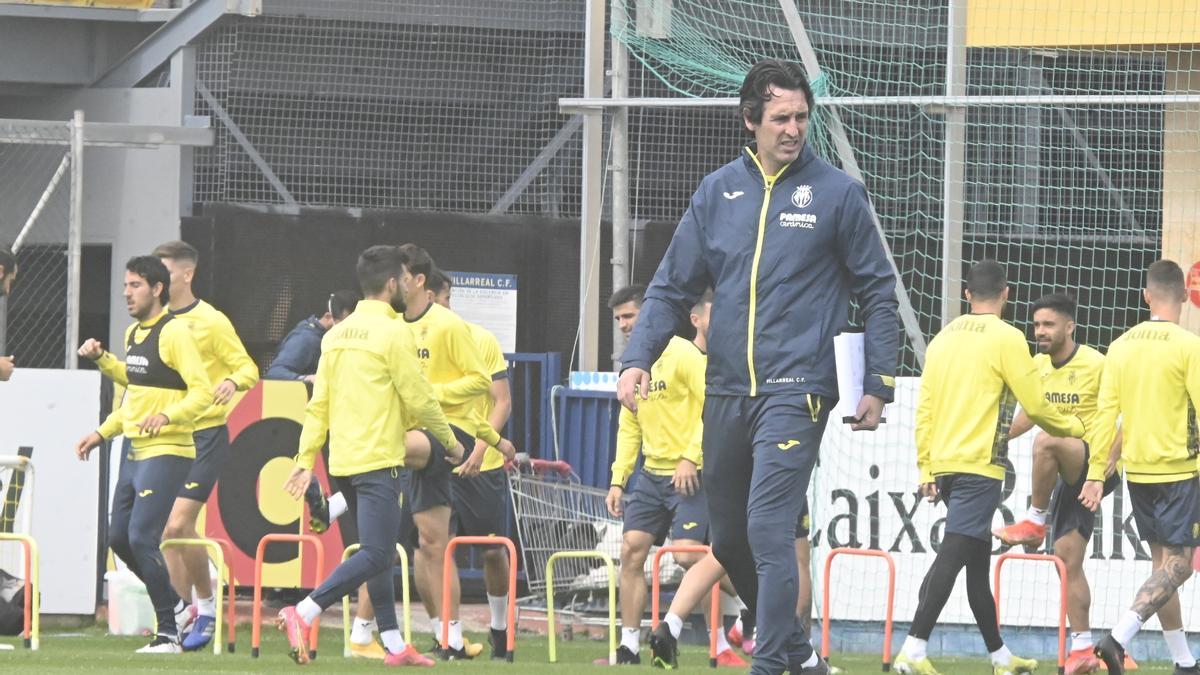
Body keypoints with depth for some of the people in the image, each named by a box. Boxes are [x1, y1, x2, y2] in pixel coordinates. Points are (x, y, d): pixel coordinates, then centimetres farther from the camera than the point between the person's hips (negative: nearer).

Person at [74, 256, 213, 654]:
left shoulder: (174, 333, -13)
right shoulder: (133, 333, 14)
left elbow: (203, 392, -19)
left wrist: (168, 416, -33)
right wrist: (102, 434, 22)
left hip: (167, 453, -9)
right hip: (134, 452, 9)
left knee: (142, 538, -14)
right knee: (119, 538, 10)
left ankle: (168, 633, -6)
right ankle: (174, 605, 26)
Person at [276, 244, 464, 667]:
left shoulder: (337, 334, 12)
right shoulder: (392, 333, -10)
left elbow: (318, 404, 11)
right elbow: (419, 399, -9)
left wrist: (306, 460, 11)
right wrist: (450, 442, 5)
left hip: (343, 459, 9)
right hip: (378, 459, -9)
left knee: (378, 554, 15)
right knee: (375, 556, -11)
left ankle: (393, 644, 17)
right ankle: (302, 615, -24)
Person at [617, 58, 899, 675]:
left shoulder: (837, 193, 0)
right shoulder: (717, 192, 9)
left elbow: (878, 293, 5)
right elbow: (672, 287, 11)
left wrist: (878, 383, -1)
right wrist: (638, 358, -3)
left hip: (796, 390, -5)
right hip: (726, 392, 5)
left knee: (768, 527, -18)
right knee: (728, 539, 11)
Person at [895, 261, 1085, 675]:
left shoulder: (944, 338, 13)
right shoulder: (1005, 338, -7)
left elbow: (924, 409, 13)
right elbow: (1035, 406, -5)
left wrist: (926, 469, 17)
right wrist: (1075, 429, 13)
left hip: (942, 465, 7)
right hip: (979, 465, -7)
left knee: (978, 559, 15)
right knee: (953, 555, -13)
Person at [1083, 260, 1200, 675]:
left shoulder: (1122, 346, 4)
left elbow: (1106, 412, 2)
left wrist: (1096, 474, 4)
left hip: (1137, 470, 6)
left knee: (1163, 564, 14)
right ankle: (1119, 638, -23)